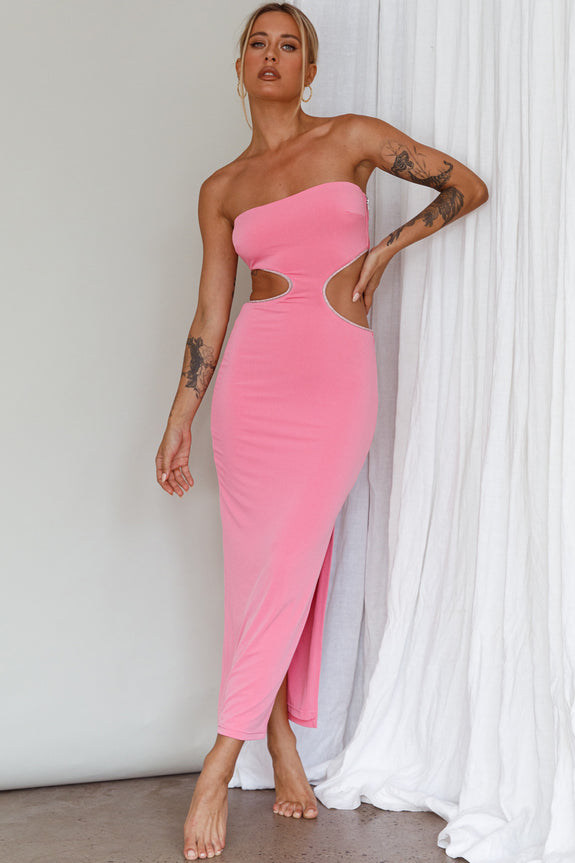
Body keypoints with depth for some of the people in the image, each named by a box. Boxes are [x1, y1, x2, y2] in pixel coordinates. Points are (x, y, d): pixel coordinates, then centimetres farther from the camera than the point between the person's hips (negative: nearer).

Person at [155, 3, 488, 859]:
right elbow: (210, 316, 10)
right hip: (254, 373, 2)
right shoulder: (222, 191, 10)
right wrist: (178, 423, 7)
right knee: (258, 564, 2)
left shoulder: (352, 137, 6)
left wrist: (387, 246, 0)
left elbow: (468, 185, 9)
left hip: (339, 379, -2)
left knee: (291, 564, -6)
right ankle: (283, 746, 18)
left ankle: (218, 771, 2)